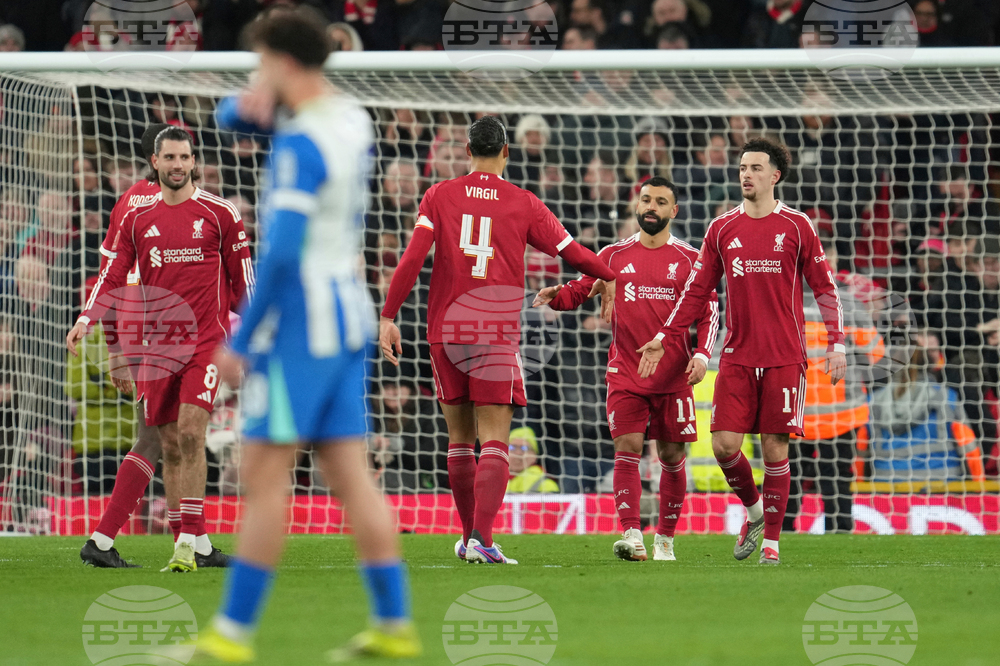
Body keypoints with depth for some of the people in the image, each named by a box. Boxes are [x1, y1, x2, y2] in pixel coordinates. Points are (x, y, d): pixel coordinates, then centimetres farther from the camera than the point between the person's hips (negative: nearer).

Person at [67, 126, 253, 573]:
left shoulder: (220, 214, 2)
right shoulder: (138, 218, 9)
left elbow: (242, 278, 8)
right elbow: (113, 274, 8)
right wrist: (86, 319, -6)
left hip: (206, 339, -4)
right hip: (158, 343, 4)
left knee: (190, 432, -17)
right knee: (170, 445, 4)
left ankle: (188, 543, -20)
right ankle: (196, 538, 14)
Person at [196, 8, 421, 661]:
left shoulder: (300, 144, -16)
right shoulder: (353, 119, 12)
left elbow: (281, 253, -22)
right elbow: (230, 118, 22)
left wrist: (241, 339, -16)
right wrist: (249, 105, -3)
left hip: (300, 320, -9)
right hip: (349, 318, 9)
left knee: (265, 478, -6)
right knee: (350, 474, 8)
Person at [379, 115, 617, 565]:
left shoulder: (440, 196, 3)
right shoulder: (522, 204, 2)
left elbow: (412, 258, -6)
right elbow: (570, 251, 9)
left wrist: (388, 316, -4)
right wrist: (607, 278, 28)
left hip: (445, 332, 2)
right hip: (497, 334, -2)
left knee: (460, 440, 14)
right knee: (493, 442, -5)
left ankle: (468, 536, 22)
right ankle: (482, 539, -19)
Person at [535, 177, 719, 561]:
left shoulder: (689, 259, 5)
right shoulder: (614, 255, 8)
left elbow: (708, 310, 5)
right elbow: (579, 291, 11)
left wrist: (702, 354, -9)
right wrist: (556, 296, -12)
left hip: (674, 377, 0)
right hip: (625, 373, 0)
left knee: (672, 456, 5)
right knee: (627, 449, -13)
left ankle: (665, 539, 18)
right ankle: (632, 535, -20)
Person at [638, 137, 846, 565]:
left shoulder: (796, 227, 2)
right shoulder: (723, 229, 9)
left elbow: (824, 287, 4)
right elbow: (697, 290, 13)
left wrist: (836, 345, -3)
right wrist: (663, 338, 8)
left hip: (784, 357, -2)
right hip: (738, 355, 2)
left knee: (774, 447, -4)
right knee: (724, 443, -7)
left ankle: (772, 540, 7)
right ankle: (753, 510, 20)